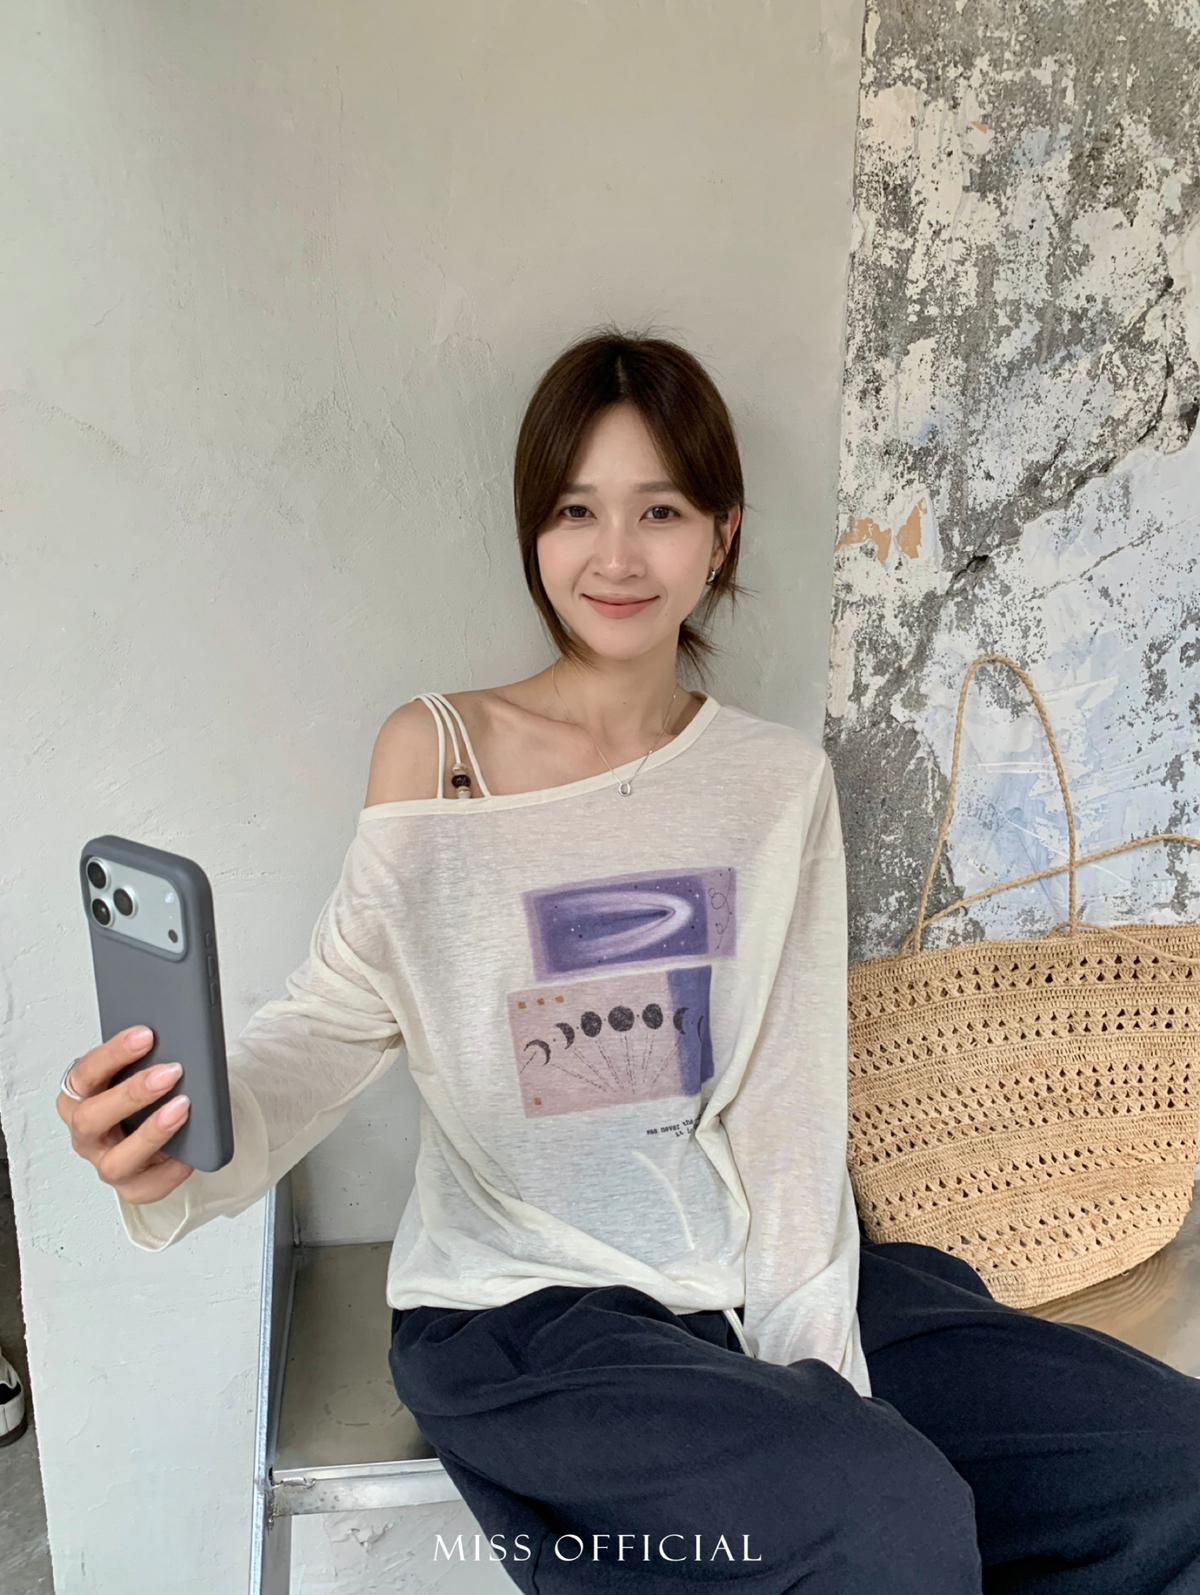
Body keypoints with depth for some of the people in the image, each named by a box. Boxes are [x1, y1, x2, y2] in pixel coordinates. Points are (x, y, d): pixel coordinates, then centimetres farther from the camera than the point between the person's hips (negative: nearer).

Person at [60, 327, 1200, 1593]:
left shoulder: (782, 781, 5)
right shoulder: (436, 751, -4)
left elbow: (792, 1099, 1)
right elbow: (338, 1015, -8)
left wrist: (811, 1351, -8)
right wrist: (178, 1160, -28)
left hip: (759, 1284, 4)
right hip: (526, 1310, -4)